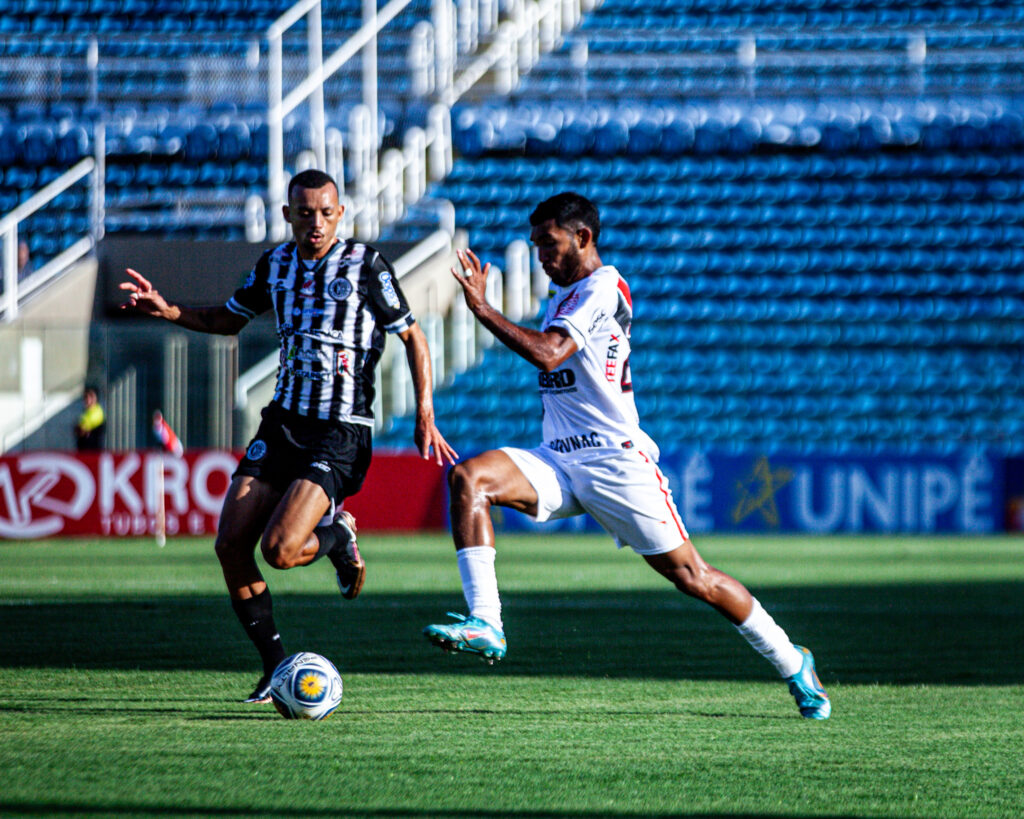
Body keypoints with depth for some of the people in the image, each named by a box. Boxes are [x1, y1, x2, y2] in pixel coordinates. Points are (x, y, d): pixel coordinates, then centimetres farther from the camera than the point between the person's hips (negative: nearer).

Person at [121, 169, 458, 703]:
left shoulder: (366, 265, -6)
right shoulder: (275, 265, 8)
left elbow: (412, 337, 1)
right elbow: (228, 320, 25)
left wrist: (424, 418, -6)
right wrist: (167, 310, 9)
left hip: (342, 432, -6)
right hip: (283, 421, 6)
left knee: (279, 549, -21)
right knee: (230, 544, -6)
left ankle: (337, 537, 15)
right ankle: (275, 668, 8)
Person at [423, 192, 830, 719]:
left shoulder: (603, 287, -9)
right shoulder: (561, 296, 19)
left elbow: (548, 354, -22)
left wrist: (481, 308, -19)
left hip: (614, 459, -8)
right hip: (557, 460, 8)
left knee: (691, 577, -5)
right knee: (468, 478, -19)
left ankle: (791, 663, 13)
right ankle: (485, 624, -28)